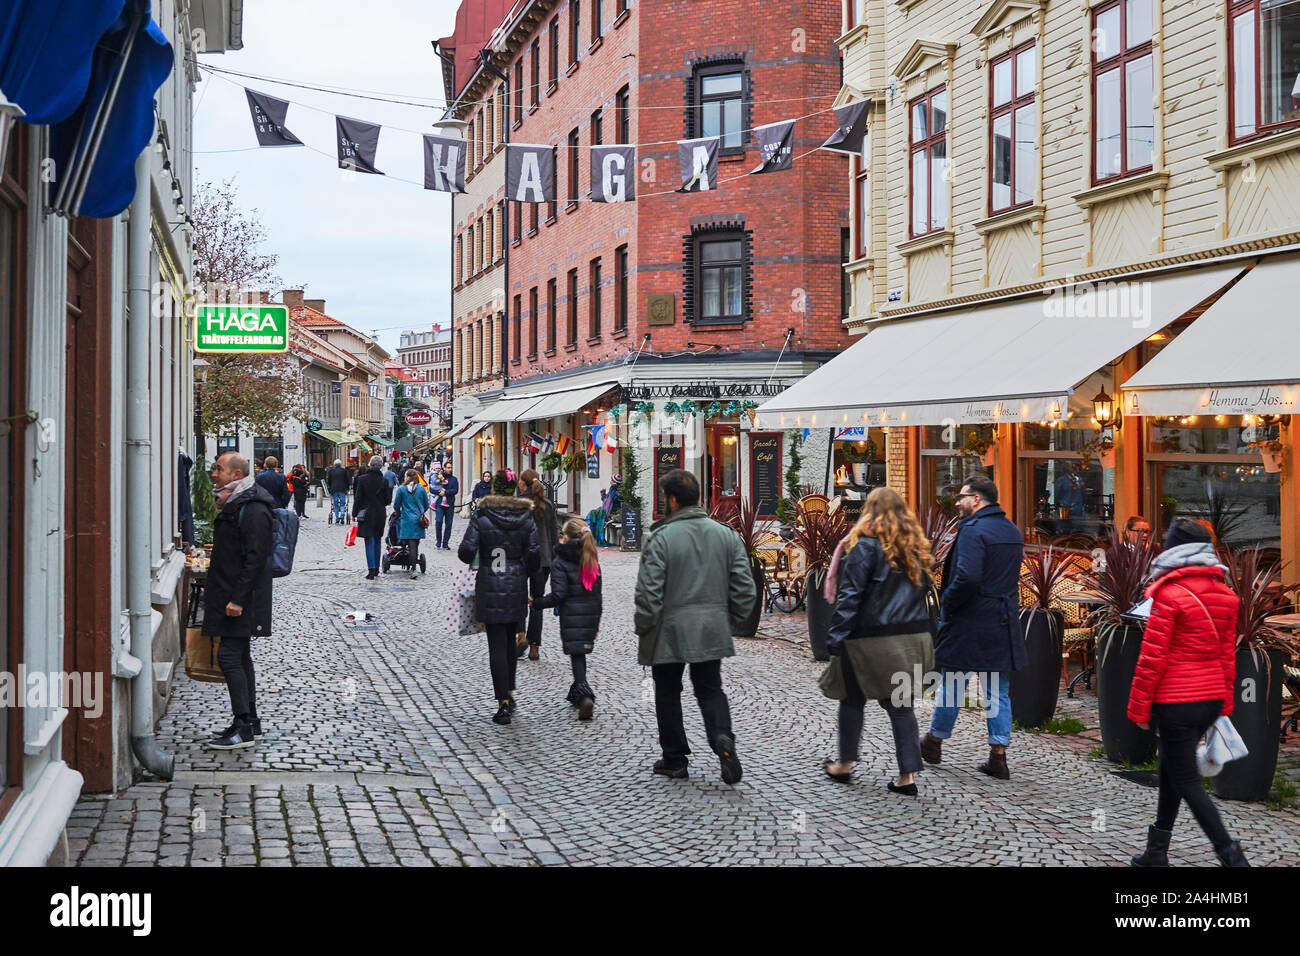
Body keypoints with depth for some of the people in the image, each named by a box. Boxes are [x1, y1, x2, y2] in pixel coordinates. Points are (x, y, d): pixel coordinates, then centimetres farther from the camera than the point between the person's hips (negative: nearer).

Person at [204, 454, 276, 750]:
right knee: (239, 657, 13)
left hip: (242, 600, -10)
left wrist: (238, 599, -24)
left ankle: (244, 727, -7)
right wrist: (213, 591, 21)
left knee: (229, 656, -11)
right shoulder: (232, 505, 16)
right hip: (231, 595, 10)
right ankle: (250, 723, 19)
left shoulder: (253, 509, -17)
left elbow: (255, 558, -22)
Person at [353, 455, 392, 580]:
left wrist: (354, 513, 3)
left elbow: (358, 498, -5)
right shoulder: (384, 480, -5)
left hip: (367, 513, -2)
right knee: (377, 541, 14)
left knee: (369, 542, -2)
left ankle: (371, 569, -13)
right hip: (380, 514, 2)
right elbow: (388, 499, -1)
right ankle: (376, 569, 19)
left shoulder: (362, 479, -8)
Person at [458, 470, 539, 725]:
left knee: (497, 645, -1)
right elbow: (533, 554, -3)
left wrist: (472, 558, 10)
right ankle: (509, 693, 23)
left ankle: (503, 703, -4)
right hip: (516, 589, 3)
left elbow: (466, 552, -12)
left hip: (489, 590, -3)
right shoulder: (526, 519, 0)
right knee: (510, 642, 18)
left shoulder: (481, 518, -8)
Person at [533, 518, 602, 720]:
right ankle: (577, 693, 29)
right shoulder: (592, 562, 9)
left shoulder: (560, 563, -9)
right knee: (580, 654, 18)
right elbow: (597, 595, 11)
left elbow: (558, 595, -16)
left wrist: (536, 602, -1)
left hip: (571, 615, -5)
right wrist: (596, 624, 17)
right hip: (590, 614, 5)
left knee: (576, 655, -4)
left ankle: (585, 695, -20)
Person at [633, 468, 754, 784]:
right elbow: (745, 587, 3)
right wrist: (731, 622, 14)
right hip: (712, 631, 4)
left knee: (667, 693, 12)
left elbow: (648, 591, -15)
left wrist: (643, 628, -2)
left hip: (669, 632, -4)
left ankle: (675, 759, 18)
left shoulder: (661, 537, -13)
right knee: (710, 689, 15)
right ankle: (722, 738, -11)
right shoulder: (726, 534, 2)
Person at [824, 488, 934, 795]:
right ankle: (907, 774, 5)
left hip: (872, 640, -5)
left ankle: (845, 764, 23)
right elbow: (923, 589, 16)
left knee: (853, 700, 12)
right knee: (901, 704, 9)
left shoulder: (865, 545, -11)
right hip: (914, 637, 5)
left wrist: (836, 637, -12)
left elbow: (849, 594, -14)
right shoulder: (916, 546, 9)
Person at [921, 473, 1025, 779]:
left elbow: (967, 578, -28)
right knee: (998, 690, 8)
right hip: (1003, 623, 7)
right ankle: (998, 756, 8)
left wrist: (946, 603, -13)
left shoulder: (973, 530, -17)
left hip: (968, 623, -7)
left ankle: (935, 742, 23)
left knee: (952, 684, 8)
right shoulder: (1012, 531, 11)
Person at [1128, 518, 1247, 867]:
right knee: (1170, 771, 19)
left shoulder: (1169, 595, -15)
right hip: (1211, 700, 7)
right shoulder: (1225, 595, 6)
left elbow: (1152, 658, -14)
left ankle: (1229, 852, -5)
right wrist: (1225, 704, 18)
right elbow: (1227, 653, 12)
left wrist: (1139, 708, -6)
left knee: (1186, 780, 2)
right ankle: (1157, 851, 26)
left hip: (1175, 703, -7)